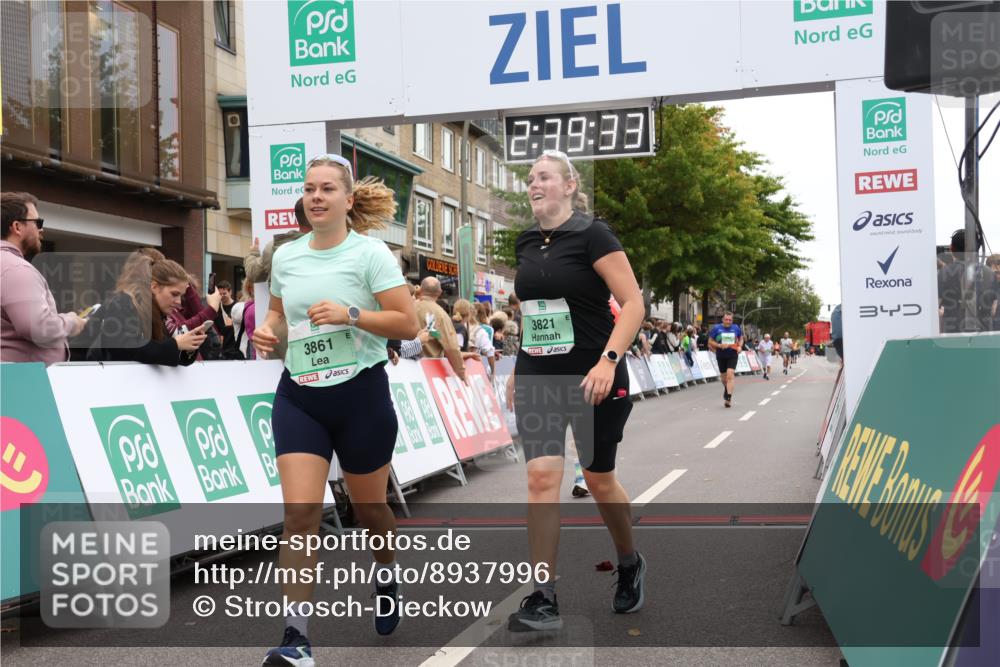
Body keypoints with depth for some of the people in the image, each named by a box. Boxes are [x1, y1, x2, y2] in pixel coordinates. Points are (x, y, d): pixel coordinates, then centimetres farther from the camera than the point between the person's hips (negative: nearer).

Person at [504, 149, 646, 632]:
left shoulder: (592, 235, -10)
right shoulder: (526, 243, 9)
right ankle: (542, 599, -4)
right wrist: (519, 367, 19)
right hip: (538, 378, 5)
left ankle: (630, 564, 36)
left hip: (593, 379, -4)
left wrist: (608, 360, -25)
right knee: (541, 476, -8)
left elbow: (633, 303, -15)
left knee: (598, 479, 8)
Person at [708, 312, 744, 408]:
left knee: (730, 375, -18)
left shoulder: (736, 328, 3)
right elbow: (710, 342, 0)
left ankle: (728, 398, -21)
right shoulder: (716, 328, -3)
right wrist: (719, 345, -17)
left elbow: (741, 339, 18)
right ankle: (726, 389, 46)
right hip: (721, 356, 1)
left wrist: (740, 346, -2)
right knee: (724, 377, 13)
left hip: (733, 355, -1)